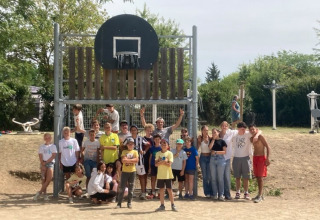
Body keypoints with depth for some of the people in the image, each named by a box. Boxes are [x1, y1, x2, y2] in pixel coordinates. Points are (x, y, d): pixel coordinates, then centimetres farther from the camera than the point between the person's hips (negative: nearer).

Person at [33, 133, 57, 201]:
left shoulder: (53, 146, 8)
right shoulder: (42, 146, 11)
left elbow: (53, 156, -2)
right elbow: (40, 156, 3)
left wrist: (46, 162, -9)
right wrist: (42, 165, -10)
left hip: (50, 163, -1)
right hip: (43, 163, 1)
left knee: (49, 179, -14)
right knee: (43, 179, -5)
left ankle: (39, 192, -7)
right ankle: (45, 194, 1)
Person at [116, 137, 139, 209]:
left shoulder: (135, 152, 6)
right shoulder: (124, 152, 5)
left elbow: (136, 160, -10)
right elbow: (123, 160, -10)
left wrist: (127, 160, -12)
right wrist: (132, 160, -13)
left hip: (132, 171, 1)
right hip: (125, 171, -1)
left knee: (131, 188, 5)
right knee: (122, 187, -1)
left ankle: (129, 203, 14)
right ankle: (119, 203, 3)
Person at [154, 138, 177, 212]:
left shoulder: (169, 153, -3)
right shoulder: (158, 153, 7)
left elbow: (169, 164, -13)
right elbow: (156, 164, -3)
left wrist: (161, 162, -12)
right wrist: (164, 161, -17)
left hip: (168, 175, -3)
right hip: (160, 175, 3)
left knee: (169, 190, 1)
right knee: (161, 190, 7)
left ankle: (173, 205, 11)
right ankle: (162, 206, 14)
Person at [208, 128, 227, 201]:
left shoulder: (222, 141, 2)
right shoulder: (212, 140, 12)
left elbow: (224, 151, -4)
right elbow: (210, 147, -7)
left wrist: (216, 152, -11)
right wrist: (213, 139, -4)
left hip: (220, 159, -3)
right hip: (212, 159, 3)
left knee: (220, 178, -2)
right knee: (213, 178, 4)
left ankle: (221, 195, 2)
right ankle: (215, 194, 10)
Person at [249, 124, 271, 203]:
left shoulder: (260, 137, -10)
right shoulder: (251, 139, 11)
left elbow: (268, 147, -14)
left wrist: (268, 158, -21)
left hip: (261, 158, -8)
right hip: (255, 158, 8)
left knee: (260, 177, -10)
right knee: (257, 177, 10)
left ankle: (260, 196, -11)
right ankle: (260, 195, 18)